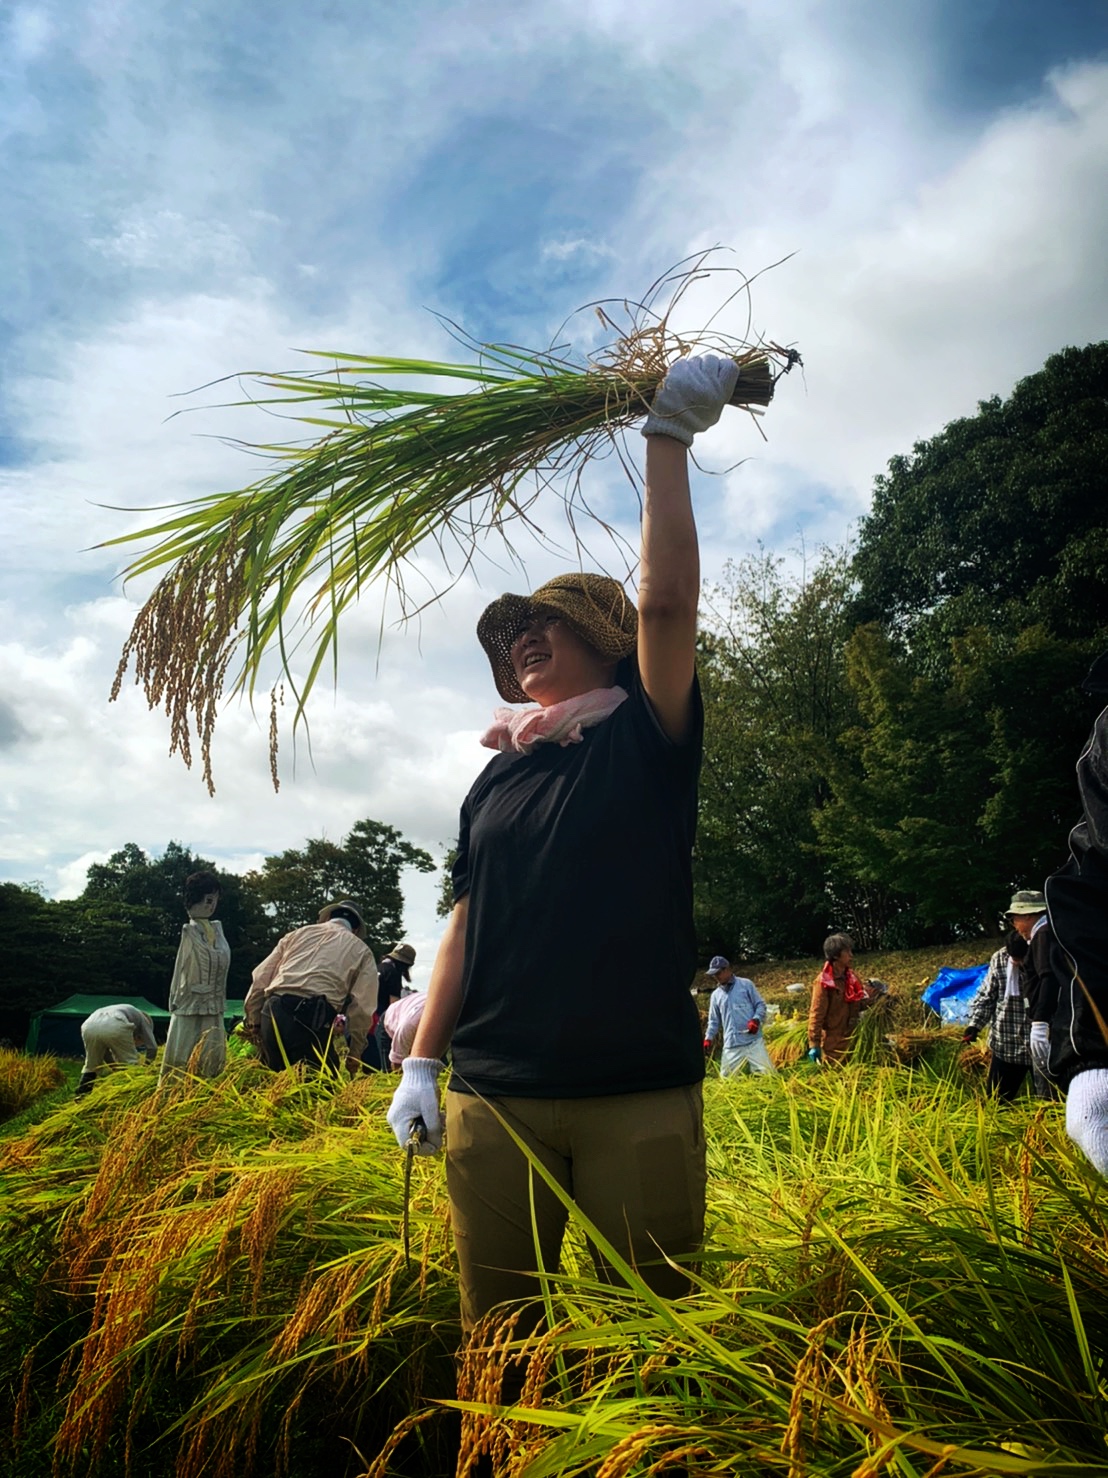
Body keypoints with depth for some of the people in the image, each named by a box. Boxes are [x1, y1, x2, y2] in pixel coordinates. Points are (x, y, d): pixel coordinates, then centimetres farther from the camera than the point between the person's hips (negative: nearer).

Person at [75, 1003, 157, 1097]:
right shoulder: (142, 1018, 33)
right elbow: (152, 1047, 21)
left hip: (89, 1025, 5)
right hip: (114, 1026, -5)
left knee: (91, 1066, 26)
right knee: (130, 1064, 13)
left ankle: (79, 1095, 22)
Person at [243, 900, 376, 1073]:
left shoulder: (298, 934, 25)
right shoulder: (361, 950, 16)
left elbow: (260, 978, 19)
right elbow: (362, 1007, 7)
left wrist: (253, 1021, 22)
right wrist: (355, 1052, 12)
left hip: (273, 1012, 4)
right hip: (313, 1020, -4)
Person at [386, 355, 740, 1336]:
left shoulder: (647, 739, 3)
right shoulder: (495, 781, 14)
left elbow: (665, 601, -13)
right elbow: (467, 925, 14)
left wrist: (669, 439, -13)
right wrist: (420, 1063, 9)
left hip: (641, 1097, -3)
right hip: (493, 1098, 4)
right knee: (497, 1327, 9)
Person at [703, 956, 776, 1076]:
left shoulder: (746, 984, 4)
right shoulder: (716, 995, 14)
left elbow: (760, 1005, 4)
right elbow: (714, 1021, 18)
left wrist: (756, 1020, -15)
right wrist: (708, 1039, 5)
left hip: (753, 1041, -3)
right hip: (731, 1045, 4)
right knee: (726, 1079, 3)